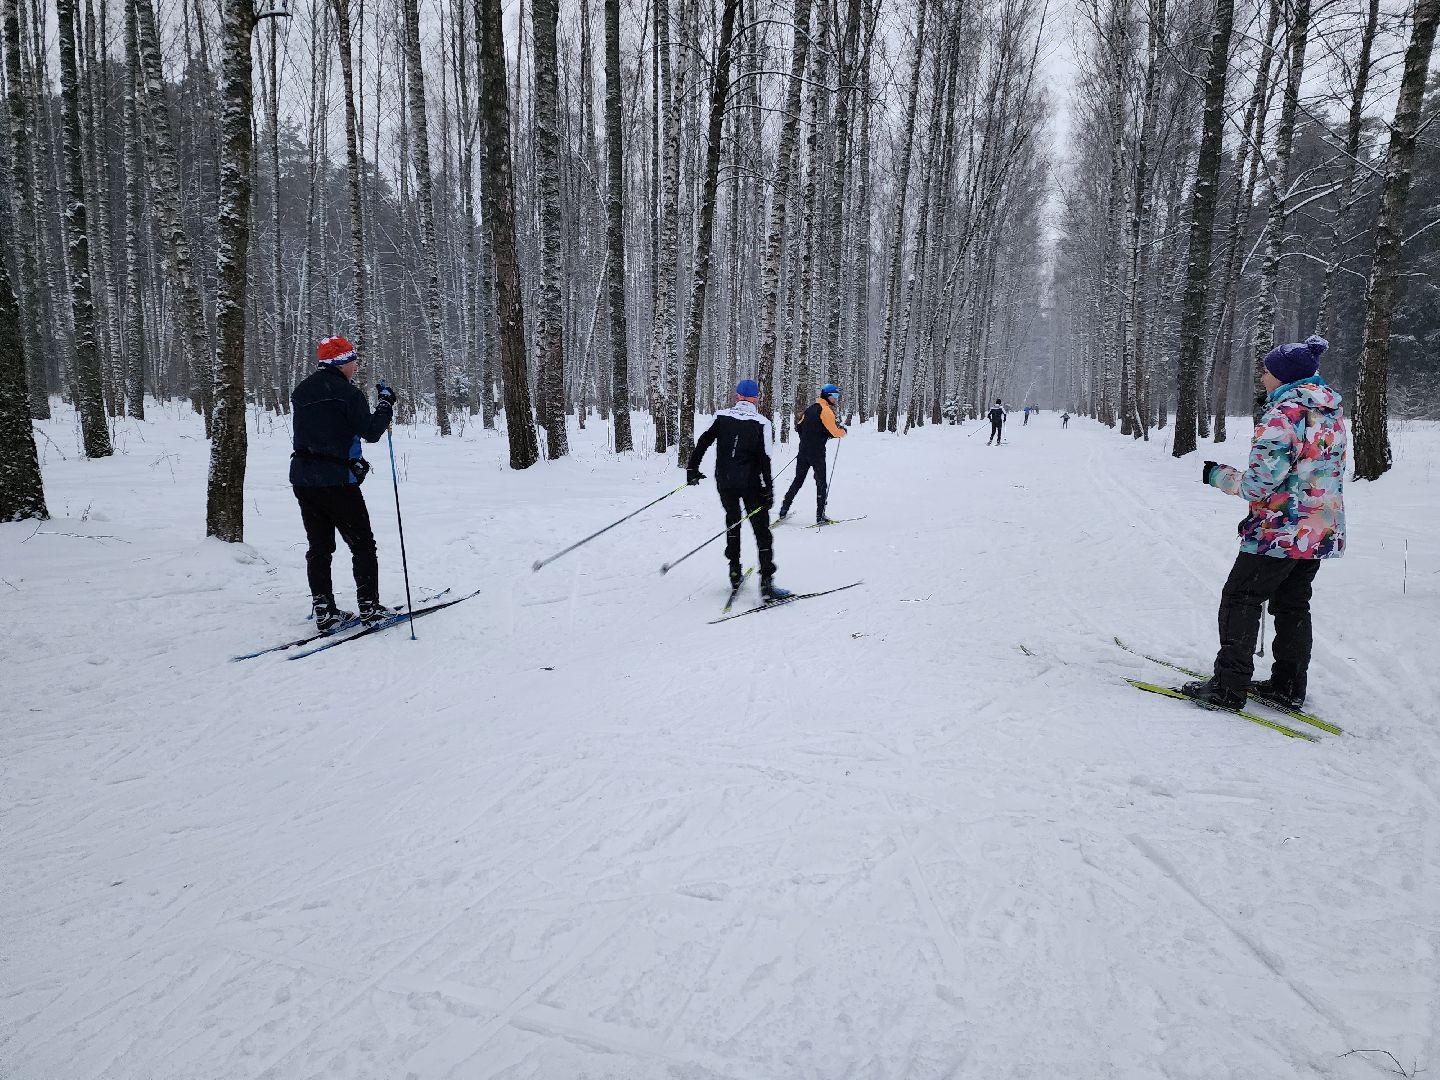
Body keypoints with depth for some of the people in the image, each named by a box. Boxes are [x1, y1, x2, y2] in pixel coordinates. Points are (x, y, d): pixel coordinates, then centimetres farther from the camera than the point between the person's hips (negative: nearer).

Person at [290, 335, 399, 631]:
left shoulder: (301, 391, 13)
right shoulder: (347, 392, -12)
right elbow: (371, 432, -13)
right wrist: (386, 404, 0)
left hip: (302, 477, 7)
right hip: (336, 479, -7)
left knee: (319, 546, 11)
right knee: (362, 544, 4)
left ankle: (323, 610, 10)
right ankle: (370, 606, 6)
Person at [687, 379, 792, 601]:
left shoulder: (721, 416, 2)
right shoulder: (761, 423, -4)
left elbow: (702, 443, -1)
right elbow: (765, 461, -8)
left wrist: (692, 469, 10)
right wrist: (768, 491, -5)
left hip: (724, 481, 3)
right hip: (750, 484, -3)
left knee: (732, 522, 23)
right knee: (761, 530, 2)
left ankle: (735, 573, 22)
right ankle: (767, 582, -7)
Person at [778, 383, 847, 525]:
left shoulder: (811, 408, 13)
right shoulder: (826, 410, -11)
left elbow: (798, 426, 20)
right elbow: (836, 432, -16)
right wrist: (844, 430, 3)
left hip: (803, 451, 7)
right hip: (817, 453, -7)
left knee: (798, 481, 14)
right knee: (821, 483, 2)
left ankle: (784, 510, 13)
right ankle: (820, 516, 1)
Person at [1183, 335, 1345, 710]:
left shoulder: (1284, 413, -19)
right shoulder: (1332, 411, 10)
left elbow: (1260, 483, -22)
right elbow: (1325, 470, 19)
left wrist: (1218, 475, -7)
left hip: (1281, 531, -9)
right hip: (1323, 531, 9)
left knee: (1241, 598, 0)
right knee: (1293, 604, 17)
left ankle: (1229, 686, 1)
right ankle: (1289, 686, 23)